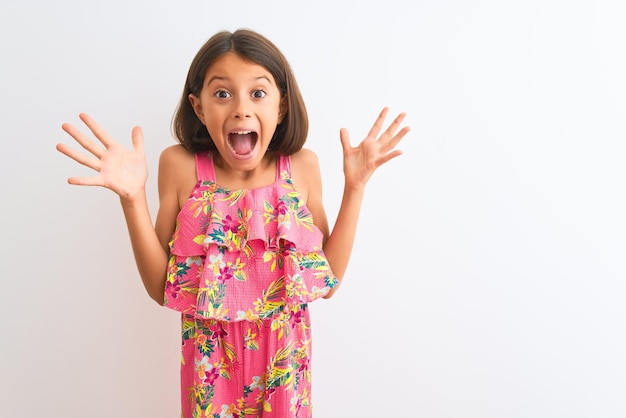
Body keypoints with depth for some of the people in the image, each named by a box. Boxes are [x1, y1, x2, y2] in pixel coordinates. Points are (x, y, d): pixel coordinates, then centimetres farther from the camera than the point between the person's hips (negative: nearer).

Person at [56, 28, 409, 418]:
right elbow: (161, 288, -8)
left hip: (285, 357, 1)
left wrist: (355, 187, -11)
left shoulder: (302, 166, -10)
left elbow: (328, 281, -6)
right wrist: (133, 197, -20)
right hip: (212, 358, 0)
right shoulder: (181, 166, -12)